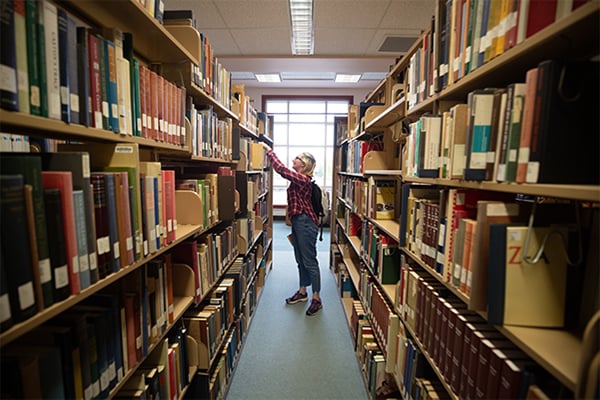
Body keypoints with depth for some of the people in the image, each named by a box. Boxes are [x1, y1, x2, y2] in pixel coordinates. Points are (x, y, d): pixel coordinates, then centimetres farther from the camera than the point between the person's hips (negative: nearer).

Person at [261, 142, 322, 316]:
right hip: (297, 222, 10)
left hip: (305, 223, -10)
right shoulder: (299, 179, 12)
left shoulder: (303, 179, -17)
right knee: (300, 259, 18)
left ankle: (316, 299, 11)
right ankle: (302, 292, 33)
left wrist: (268, 150, -17)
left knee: (309, 261, -1)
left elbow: (280, 168, -24)